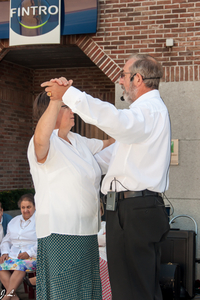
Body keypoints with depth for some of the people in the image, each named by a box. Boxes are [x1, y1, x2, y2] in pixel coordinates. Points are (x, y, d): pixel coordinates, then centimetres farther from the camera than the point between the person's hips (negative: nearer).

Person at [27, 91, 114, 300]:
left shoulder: (79, 142, 15)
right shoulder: (47, 144, -12)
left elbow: (107, 144, 32)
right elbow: (41, 139, -38)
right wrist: (56, 100, -46)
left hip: (86, 232, 8)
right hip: (60, 234, -8)